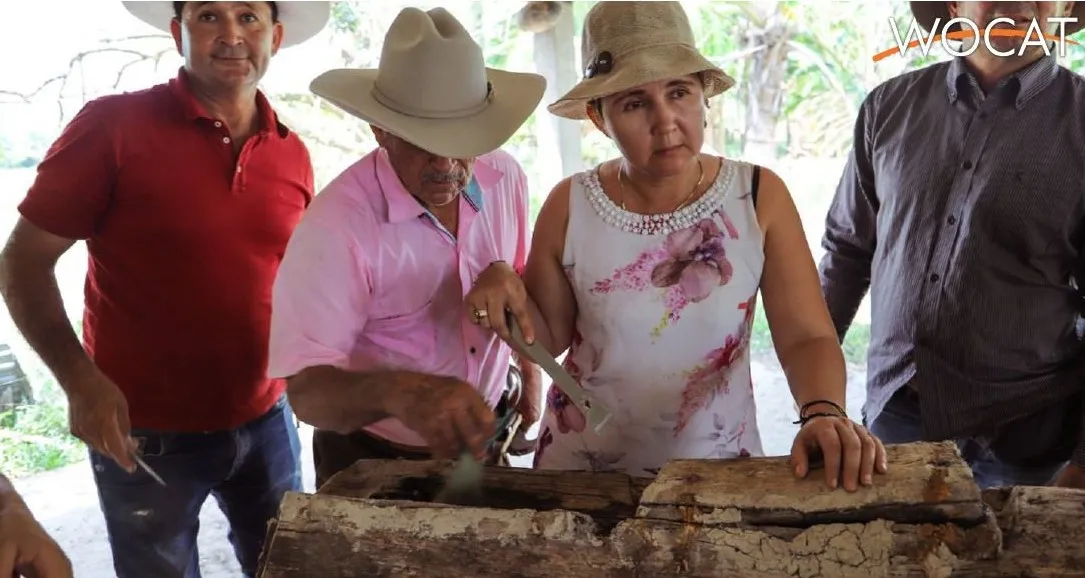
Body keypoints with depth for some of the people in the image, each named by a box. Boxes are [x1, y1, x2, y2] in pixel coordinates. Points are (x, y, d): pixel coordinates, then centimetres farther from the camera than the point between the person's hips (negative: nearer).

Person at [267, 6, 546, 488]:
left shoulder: (505, 177, -11)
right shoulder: (336, 225, -27)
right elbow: (308, 389, -31)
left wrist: (530, 374, 9)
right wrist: (395, 392, -48)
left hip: (480, 445, 5)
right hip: (370, 464, -5)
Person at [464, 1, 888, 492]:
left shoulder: (760, 197, -13)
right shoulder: (568, 207, -11)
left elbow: (806, 336, -15)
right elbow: (550, 338, 0)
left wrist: (822, 412, -34)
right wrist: (510, 296, -20)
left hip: (715, 470, 0)